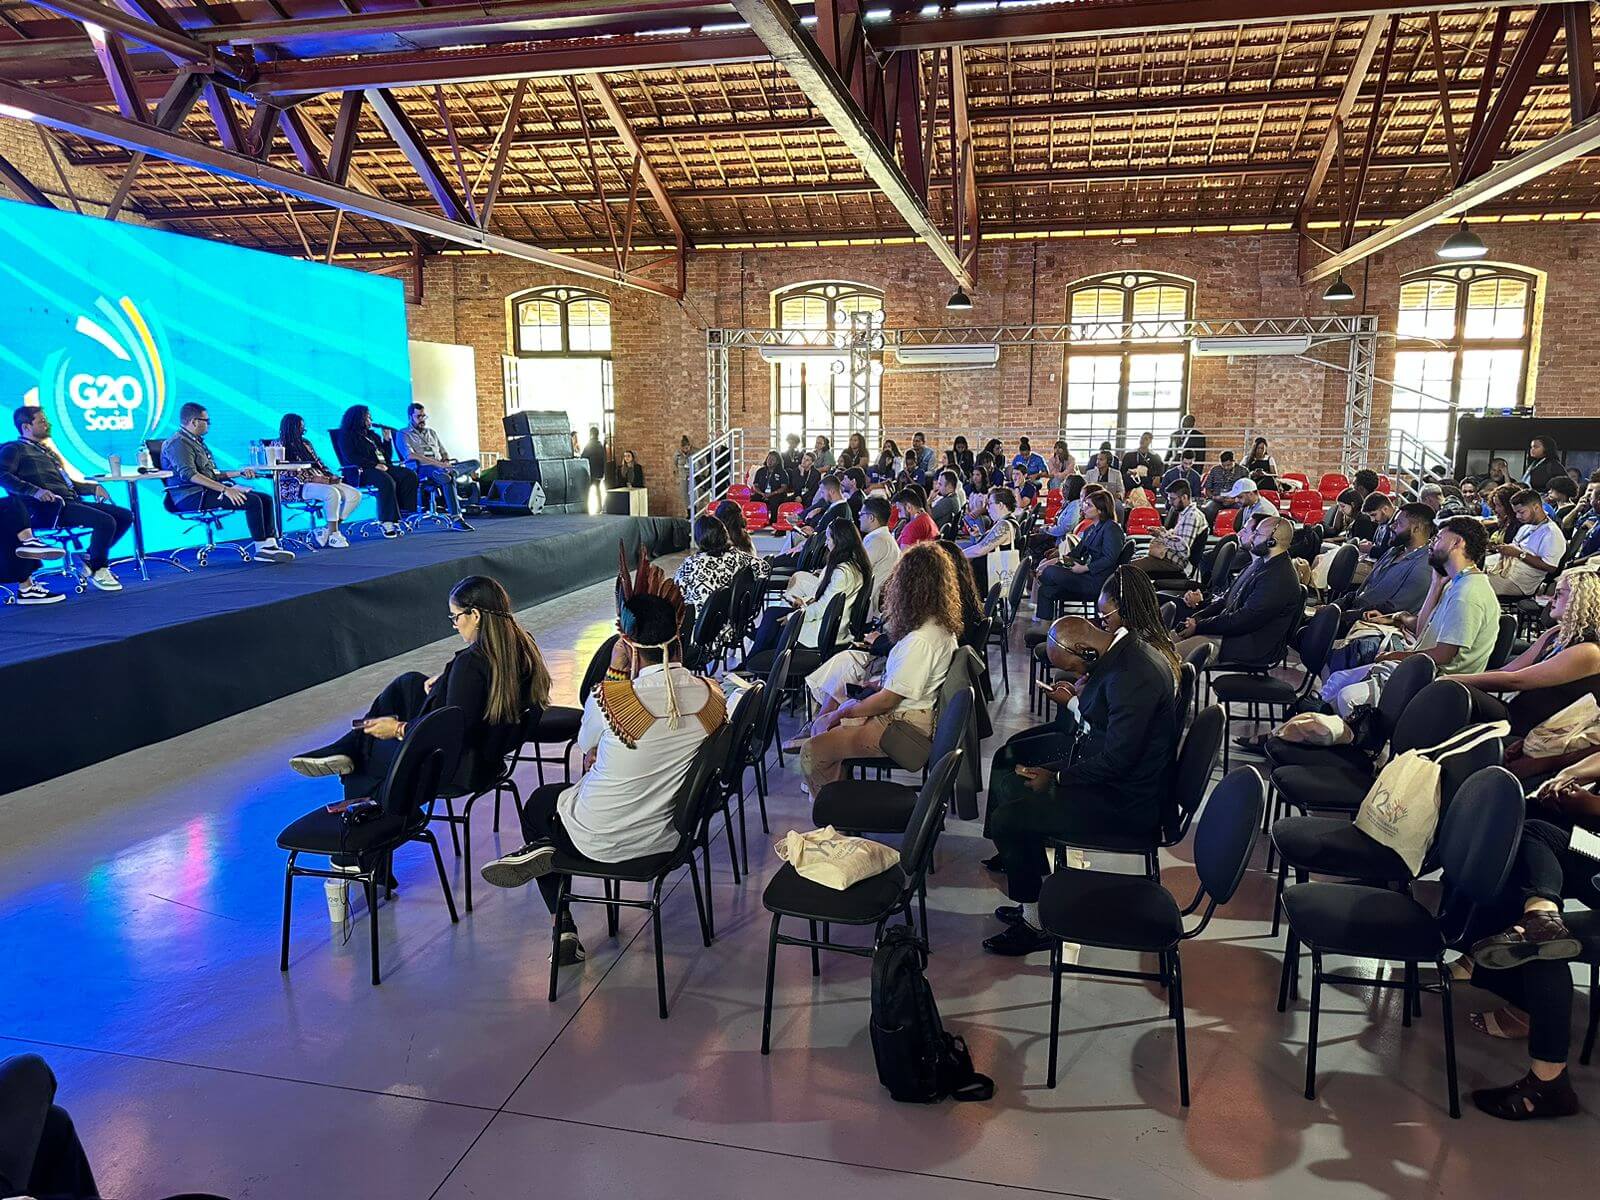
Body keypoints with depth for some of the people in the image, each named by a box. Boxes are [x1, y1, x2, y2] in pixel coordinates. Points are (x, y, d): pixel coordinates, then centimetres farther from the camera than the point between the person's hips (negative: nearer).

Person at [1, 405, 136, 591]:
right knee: (105, 521, -28)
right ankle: (97, 571, -10)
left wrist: (93, 488, 18)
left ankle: (90, 560, 2)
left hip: (70, 501, 9)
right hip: (48, 507, -9)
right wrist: (35, 491, -26)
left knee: (125, 516, -2)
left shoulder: (46, 450, 31)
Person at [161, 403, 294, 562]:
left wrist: (239, 473, 13)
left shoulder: (196, 441, 23)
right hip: (191, 497, -10)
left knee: (265, 498, -3)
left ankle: (270, 543, -12)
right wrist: (224, 489, -30)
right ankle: (262, 548, -19)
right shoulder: (178, 443, -9)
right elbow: (189, 475, -24)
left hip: (206, 491, 10)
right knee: (252, 501, -24)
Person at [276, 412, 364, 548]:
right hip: (296, 486, -8)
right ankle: (333, 534, -26)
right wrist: (311, 478, -19)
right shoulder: (279, 446, 0)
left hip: (320, 480, 8)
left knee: (355, 494, -12)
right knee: (332, 493, -37)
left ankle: (327, 532, -16)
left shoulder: (305, 443, 23)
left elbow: (319, 463, 23)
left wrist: (330, 476, 2)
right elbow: (284, 472, -12)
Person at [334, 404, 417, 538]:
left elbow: (387, 456, 28)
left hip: (383, 468, 7)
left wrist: (386, 439, 14)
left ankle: (402, 514, -26)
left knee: (410, 475, -18)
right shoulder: (346, 436, 6)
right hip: (360, 472, -7)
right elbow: (351, 458, -10)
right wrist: (375, 465, -18)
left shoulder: (372, 435, 28)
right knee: (386, 481, -38)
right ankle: (387, 522, -39)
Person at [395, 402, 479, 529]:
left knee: (474, 463, -16)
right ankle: (456, 519, -46)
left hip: (441, 468, 6)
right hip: (420, 471, -6)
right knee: (448, 477, -40)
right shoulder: (403, 434, 7)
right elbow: (411, 456, -10)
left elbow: (445, 453, 25)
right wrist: (438, 463, -18)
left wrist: (446, 463, -1)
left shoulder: (432, 432, 28)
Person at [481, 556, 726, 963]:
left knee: (538, 802, 29)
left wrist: (615, 670, -5)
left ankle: (564, 928, 19)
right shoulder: (713, 697, -13)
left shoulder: (611, 699, -26)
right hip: (667, 837, 5)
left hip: (599, 839, -5)